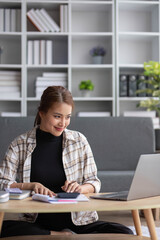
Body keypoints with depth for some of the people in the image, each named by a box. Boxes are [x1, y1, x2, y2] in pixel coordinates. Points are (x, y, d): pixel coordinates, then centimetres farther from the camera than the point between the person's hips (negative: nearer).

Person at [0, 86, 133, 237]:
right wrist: (32, 185, -17)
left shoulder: (79, 140, 7)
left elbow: (94, 182, 10)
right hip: (38, 223, 0)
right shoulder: (20, 145, 3)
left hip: (77, 220, 1)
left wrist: (81, 188, -13)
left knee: (125, 234, -24)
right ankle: (61, 236, -18)